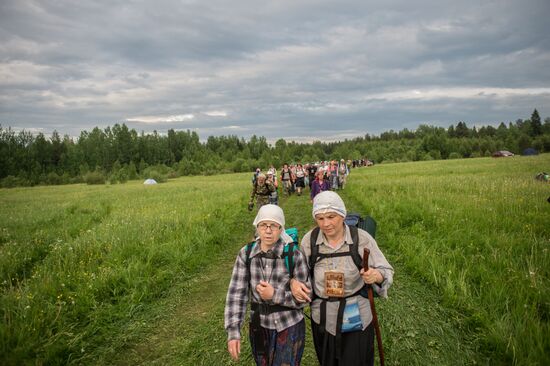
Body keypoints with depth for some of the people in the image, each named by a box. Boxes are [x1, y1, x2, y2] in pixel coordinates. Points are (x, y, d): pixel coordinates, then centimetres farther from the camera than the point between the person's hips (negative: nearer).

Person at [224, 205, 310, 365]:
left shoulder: (294, 255, -16)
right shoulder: (246, 254, -9)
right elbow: (236, 292, -10)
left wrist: (274, 295, -23)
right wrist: (233, 331, -16)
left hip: (289, 327, -3)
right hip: (259, 326, 3)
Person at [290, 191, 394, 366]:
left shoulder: (362, 238, -15)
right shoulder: (309, 240, -9)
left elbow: (387, 272, -9)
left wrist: (376, 276, -30)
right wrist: (294, 282, -16)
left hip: (355, 317, -2)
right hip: (322, 317, 2)